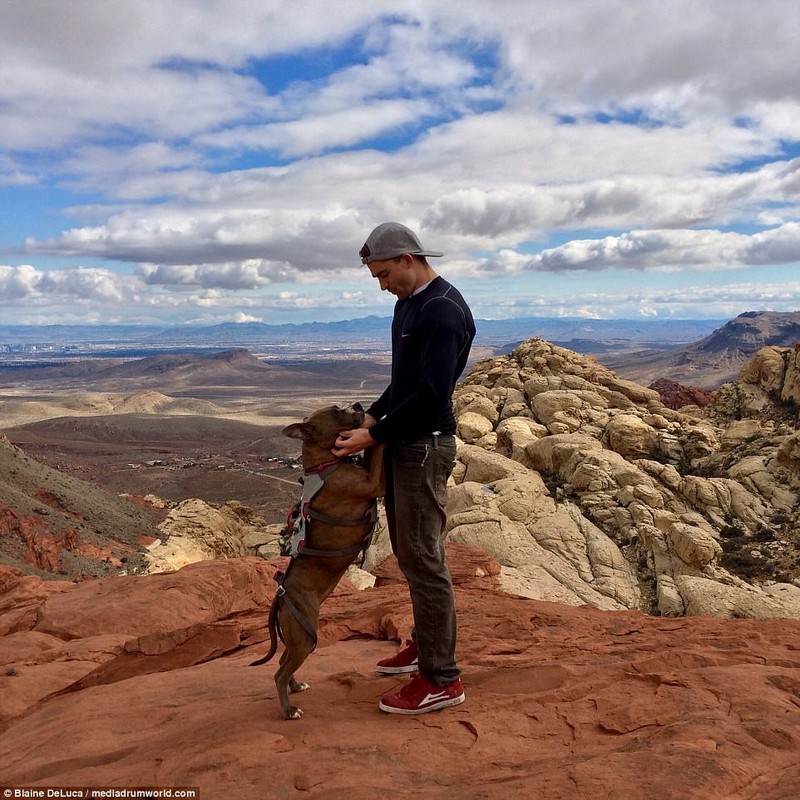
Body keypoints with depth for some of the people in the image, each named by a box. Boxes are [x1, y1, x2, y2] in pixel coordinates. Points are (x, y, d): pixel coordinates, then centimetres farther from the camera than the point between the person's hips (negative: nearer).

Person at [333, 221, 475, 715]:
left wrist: (374, 435, -20)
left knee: (424, 560, -4)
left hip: (426, 448, -10)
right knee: (410, 553, 18)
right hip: (404, 445, 10)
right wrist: (372, 417, 8)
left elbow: (431, 391, -25)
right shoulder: (408, 304, 13)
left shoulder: (443, 311, -19)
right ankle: (426, 645, 34)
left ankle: (442, 680, 7)